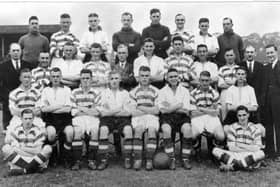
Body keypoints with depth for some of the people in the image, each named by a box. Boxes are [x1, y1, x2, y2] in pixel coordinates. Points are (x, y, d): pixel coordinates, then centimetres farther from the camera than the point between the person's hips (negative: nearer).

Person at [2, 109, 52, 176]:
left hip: (36, 161, -1)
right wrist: (32, 151, -15)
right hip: (18, 160, 1)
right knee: (5, 148, -20)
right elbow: (15, 149, -8)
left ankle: (24, 170, -26)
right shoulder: (15, 131, 2)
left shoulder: (38, 131, -2)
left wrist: (22, 148, -7)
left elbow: (38, 151, -8)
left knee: (48, 148, -23)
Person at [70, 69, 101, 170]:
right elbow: (73, 111, 4)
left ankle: (91, 160, -22)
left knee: (94, 130, -32)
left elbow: (97, 111, 4)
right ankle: (77, 161, -24)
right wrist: (89, 111, -4)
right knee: (77, 131, -32)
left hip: (92, 118, 0)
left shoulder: (96, 93, 14)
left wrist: (82, 109, -3)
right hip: (79, 118, 0)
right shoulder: (74, 93, 14)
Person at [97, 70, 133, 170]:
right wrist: (118, 110, -8)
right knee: (103, 129, -32)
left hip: (122, 118, 0)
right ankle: (103, 160, -26)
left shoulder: (125, 93, 13)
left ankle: (127, 159, -22)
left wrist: (111, 112, -7)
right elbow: (102, 112, 1)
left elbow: (128, 112, 2)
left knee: (128, 129, -31)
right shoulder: (104, 93, 12)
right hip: (107, 118, 0)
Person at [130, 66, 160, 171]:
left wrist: (141, 108, 0)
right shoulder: (133, 92, 13)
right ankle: (137, 159, -27)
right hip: (137, 118, 0)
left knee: (152, 129, -33)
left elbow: (156, 110, 4)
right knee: (138, 129, -34)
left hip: (152, 117, 0)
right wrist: (149, 110, -1)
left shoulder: (155, 91, 14)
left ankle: (149, 160, -29)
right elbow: (133, 111, 1)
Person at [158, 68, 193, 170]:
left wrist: (170, 107, -7)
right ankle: (171, 159, -21)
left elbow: (186, 111, 0)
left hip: (182, 117, 1)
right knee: (166, 129, -33)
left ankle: (185, 159, -18)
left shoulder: (185, 91, 11)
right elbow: (163, 110, -3)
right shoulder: (162, 91, 10)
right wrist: (178, 106, -8)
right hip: (167, 117, -1)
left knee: (187, 128, -31)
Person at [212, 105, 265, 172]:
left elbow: (257, 149, -3)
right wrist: (249, 149, -9)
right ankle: (245, 165, -29)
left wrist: (241, 145, -8)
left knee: (261, 154, -32)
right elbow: (231, 148, -4)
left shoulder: (255, 129, 4)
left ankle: (232, 166, -30)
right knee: (215, 150, -22)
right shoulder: (233, 128, 4)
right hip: (235, 155, 0)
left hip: (249, 157, 0)